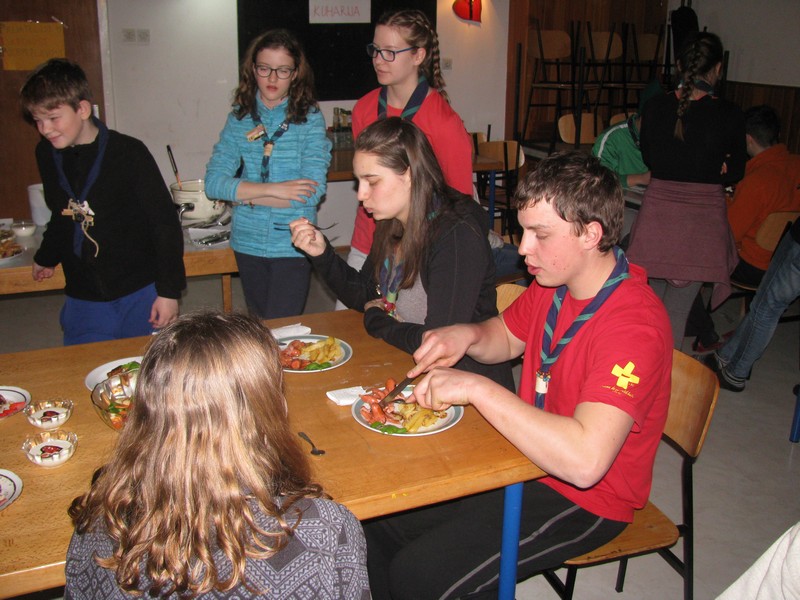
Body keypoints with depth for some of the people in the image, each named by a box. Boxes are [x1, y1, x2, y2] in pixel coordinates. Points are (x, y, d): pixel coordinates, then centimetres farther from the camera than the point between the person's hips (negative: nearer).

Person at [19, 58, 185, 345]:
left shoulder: (129, 153, -11)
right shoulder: (46, 155, 4)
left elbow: (165, 223, -9)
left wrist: (169, 290, -12)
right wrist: (46, 257, 34)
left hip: (141, 294, -4)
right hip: (82, 300, 4)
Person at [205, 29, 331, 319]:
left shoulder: (310, 118, -6)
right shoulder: (239, 117, 2)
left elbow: (313, 192, -16)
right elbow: (213, 182, -7)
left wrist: (245, 194, -12)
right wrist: (274, 189, -17)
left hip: (292, 244, -3)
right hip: (248, 243, 4)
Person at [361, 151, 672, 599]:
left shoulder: (635, 323, -29)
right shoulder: (553, 281, -2)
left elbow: (584, 459, -40)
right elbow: (506, 336, 18)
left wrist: (476, 388, -34)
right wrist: (468, 335, -6)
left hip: (584, 500, -8)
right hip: (526, 457, 8)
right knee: (377, 518, 4)